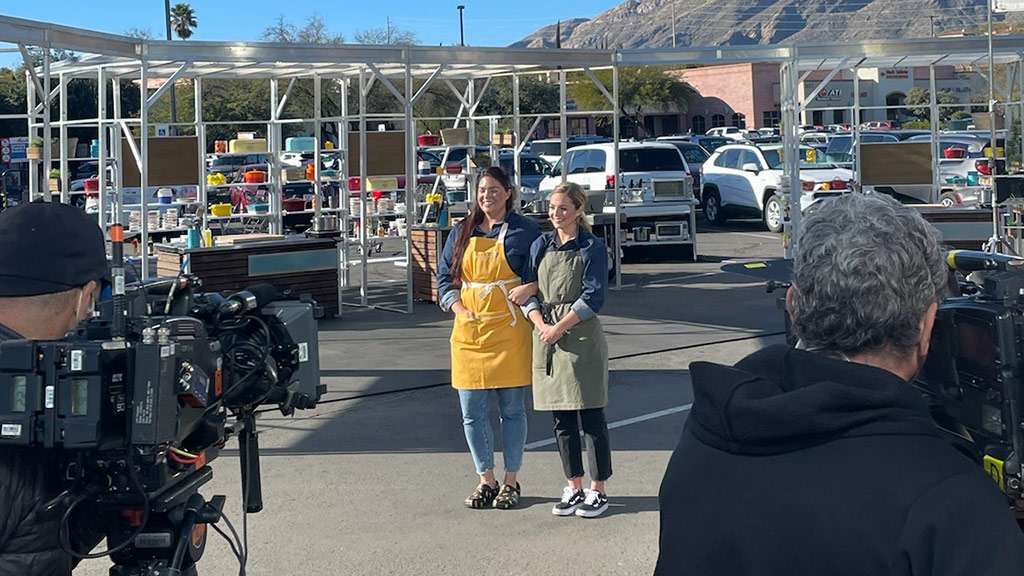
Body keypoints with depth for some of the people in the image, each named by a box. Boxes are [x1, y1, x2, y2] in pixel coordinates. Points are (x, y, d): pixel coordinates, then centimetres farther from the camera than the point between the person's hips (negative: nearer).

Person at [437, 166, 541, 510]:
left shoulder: (523, 232, 2)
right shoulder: (462, 232, 12)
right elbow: (444, 276, 15)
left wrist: (530, 288, -15)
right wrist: (460, 310, 0)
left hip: (509, 332, -3)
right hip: (468, 333, 3)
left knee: (512, 410, 3)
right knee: (472, 414, 4)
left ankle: (511, 482, 16)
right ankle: (486, 481, 18)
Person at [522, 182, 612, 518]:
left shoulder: (592, 248, -3)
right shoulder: (540, 246, 11)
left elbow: (593, 296, -10)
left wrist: (560, 328, -15)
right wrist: (541, 325, -9)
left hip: (581, 338, -5)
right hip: (546, 339, 5)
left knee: (591, 418, -1)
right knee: (561, 420, 9)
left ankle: (598, 491, 7)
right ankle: (574, 488, 19)